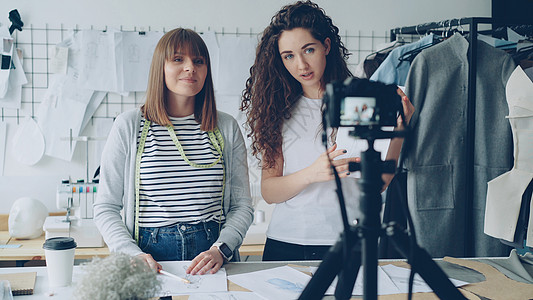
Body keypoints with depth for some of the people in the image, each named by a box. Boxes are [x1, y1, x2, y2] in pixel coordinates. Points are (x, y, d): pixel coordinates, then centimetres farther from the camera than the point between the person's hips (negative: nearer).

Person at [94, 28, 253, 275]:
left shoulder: (227, 128, 10)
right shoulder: (129, 126, 4)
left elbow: (242, 205, 10)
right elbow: (105, 208, 5)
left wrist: (220, 250, -6)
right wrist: (134, 255, -10)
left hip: (213, 253, 2)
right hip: (151, 251, -1)